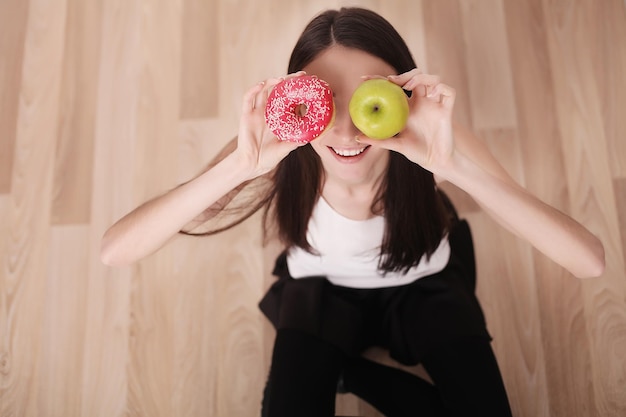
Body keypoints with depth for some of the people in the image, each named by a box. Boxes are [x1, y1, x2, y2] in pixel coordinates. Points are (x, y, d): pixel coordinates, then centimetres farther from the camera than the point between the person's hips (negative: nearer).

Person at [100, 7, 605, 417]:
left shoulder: (436, 144, -32)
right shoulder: (282, 162, -31)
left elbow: (590, 261, -41)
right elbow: (116, 251, -37)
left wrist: (456, 166, -54)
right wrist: (238, 167, -51)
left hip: (423, 288, 1)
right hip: (322, 291, -1)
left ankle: (342, 371, 6)